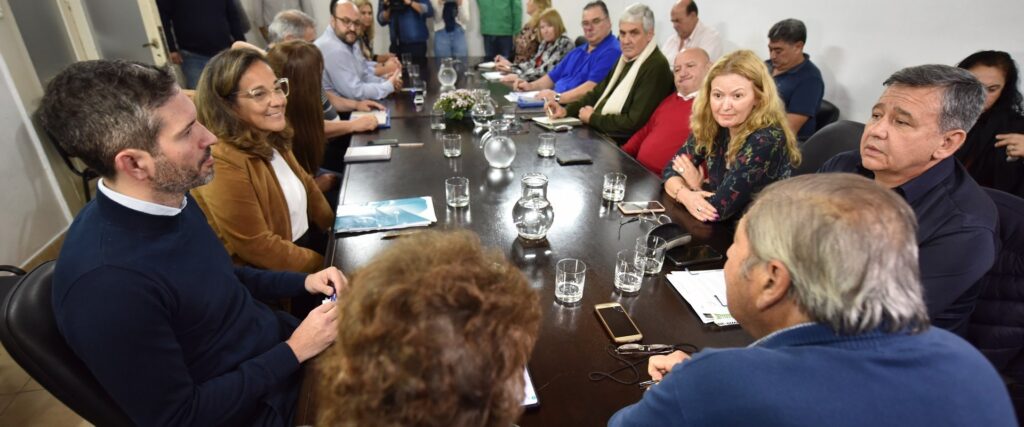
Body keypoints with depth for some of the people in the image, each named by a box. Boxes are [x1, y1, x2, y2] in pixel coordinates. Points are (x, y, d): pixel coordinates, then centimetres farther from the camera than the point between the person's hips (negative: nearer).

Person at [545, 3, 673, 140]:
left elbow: (634, 123, -24)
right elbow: (598, 93, 16)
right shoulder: (626, 59, 11)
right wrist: (566, 110, 0)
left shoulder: (655, 68, -19)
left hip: (622, 147, -8)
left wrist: (592, 118, -12)